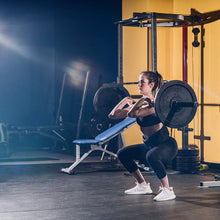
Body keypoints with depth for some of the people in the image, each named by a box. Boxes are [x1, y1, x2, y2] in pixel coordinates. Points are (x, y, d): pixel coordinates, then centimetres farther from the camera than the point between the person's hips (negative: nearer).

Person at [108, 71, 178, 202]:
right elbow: (113, 115, 7)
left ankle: (167, 190, -21)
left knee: (152, 156, -39)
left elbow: (132, 114, -39)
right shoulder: (140, 105, 3)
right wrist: (126, 100, 7)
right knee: (123, 154, 14)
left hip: (167, 145, -9)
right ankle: (143, 186, 23)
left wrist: (144, 99, -28)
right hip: (150, 145, 9)